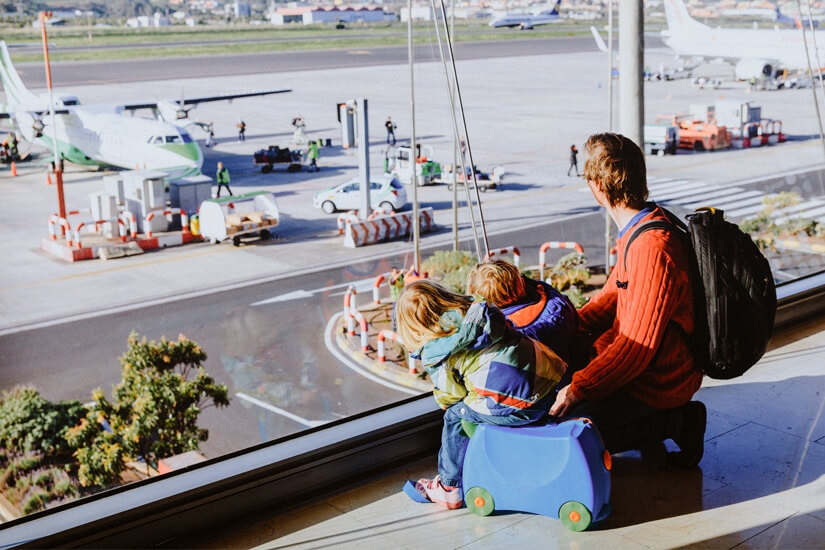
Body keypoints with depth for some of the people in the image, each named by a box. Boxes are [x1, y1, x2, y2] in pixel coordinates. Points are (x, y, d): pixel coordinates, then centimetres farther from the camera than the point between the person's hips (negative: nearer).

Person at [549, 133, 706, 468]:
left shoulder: (654, 251, -29)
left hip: (657, 382, -10)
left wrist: (578, 390, -25)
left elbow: (638, 348, -28)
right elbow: (612, 296, 12)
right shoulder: (638, 229, 3)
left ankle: (675, 423, -2)